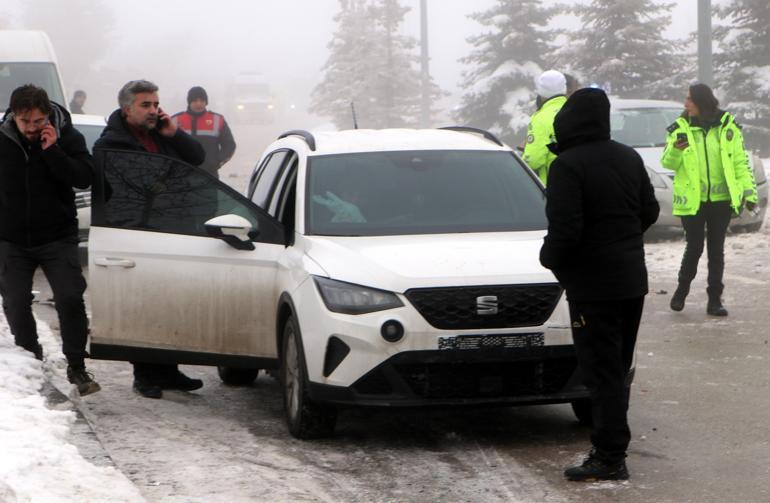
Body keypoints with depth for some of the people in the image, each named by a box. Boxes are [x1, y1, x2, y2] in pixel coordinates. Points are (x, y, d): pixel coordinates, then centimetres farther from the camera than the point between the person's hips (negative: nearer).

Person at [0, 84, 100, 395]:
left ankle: (76, 367, 0)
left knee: (70, 299, -11)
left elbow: (84, 178, -19)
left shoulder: (67, 137, -8)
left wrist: (52, 151, -26)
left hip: (57, 237, -2)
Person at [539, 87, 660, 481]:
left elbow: (565, 230, -23)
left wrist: (549, 257, -4)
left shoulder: (568, 166, -17)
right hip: (633, 280, 8)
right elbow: (650, 211, 13)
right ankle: (611, 448, 21)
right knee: (617, 369, 15)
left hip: (593, 285, -8)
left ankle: (609, 458, -5)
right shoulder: (628, 158, 7)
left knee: (601, 372, -5)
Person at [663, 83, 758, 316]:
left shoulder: (727, 127, 1)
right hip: (692, 200, -1)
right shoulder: (680, 128, 1)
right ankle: (681, 291, 20)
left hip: (721, 199, 1)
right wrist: (675, 150, -22)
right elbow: (667, 162, -1)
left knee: (716, 250, 5)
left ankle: (715, 300, 11)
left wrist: (749, 191, -1)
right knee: (694, 247, -1)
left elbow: (740, 161, 5)